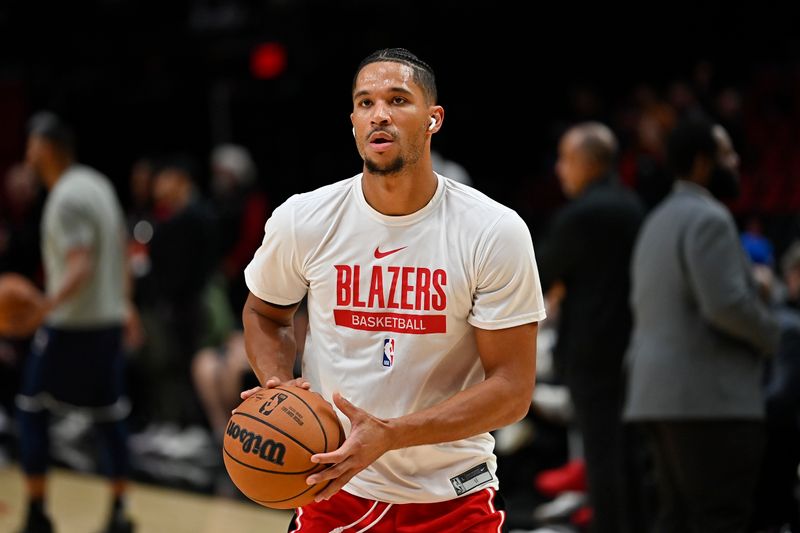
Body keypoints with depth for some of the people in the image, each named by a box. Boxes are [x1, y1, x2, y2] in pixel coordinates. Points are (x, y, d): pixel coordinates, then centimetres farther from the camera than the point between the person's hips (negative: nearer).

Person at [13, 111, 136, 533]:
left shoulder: (66, 198, -18)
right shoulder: (99, 185, 10)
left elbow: (80, 268, -27)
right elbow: (120, 249, 19)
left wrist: (47, 306, -37)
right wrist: (124, 303, 28)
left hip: (70, 324, -8)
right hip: (109, 319, 8)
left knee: (32, 409, 3)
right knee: (109, 415, 11)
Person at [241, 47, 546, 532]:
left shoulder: (496, 233, -13)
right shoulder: (302, 220, -7)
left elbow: (513, 389, -14)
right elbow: (264, 313, 13)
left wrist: (388, 436, -25)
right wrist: (279, 386, -9)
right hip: (336, 490, 1)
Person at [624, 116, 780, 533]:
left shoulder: (658, 223, 19)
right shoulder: (708, 219, -12)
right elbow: (726, 303, -23)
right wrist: (770, 335, -5)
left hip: (661, 395, 10)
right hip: (711, 399, -10)